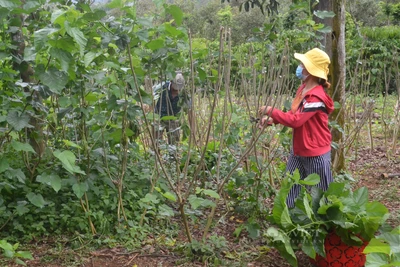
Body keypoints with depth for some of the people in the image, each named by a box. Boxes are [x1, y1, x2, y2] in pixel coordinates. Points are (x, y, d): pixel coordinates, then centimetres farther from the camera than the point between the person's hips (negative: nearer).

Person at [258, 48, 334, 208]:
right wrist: (271, 119, -2)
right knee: (290, 188, 16)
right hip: (298, 150, 9)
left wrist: (271, 111, -20)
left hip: (315, 153, -9)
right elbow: (293, 114, 12)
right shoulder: (302, 89, 5)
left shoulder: (317, 97, -25)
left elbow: (296, 120, -30)